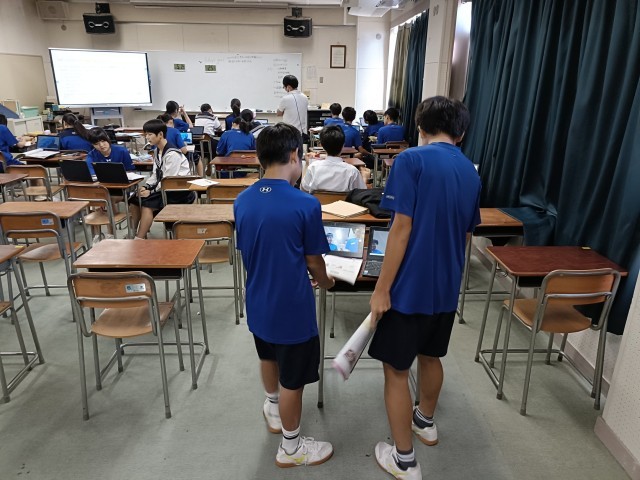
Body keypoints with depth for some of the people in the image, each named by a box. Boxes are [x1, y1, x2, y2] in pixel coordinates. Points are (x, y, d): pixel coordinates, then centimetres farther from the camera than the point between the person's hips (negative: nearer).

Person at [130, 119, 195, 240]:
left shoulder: (172, 154, -20)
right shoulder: (158, 151, 9)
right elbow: (156, 174, 13)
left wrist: (151, 192, -19)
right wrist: (146, 186, -3)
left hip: (179, 190, -9)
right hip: (164, 187, 9)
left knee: (147, 204, -24)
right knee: (135, 199, 1)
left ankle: (139, 239, -16)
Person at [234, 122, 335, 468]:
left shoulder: (242, 201, -5)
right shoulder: (305, 205, -23)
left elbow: (246, 252, 6)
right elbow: (313, 261, -12)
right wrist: (324, 281, 10)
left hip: (258, 302, 6)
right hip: (292, 308, -6)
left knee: (269, 357, 30)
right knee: (292, 379, 13)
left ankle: (273, 412, 55)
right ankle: (291, 448, 33)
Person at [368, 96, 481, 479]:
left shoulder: (412, 160, -13)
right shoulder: (471, 172, 8)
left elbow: (402, 229, -19)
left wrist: (382, 289, -14)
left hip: (410, 287, -7)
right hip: (447, 286, 7)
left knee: (396, 369, 8)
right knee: (431, 356, 26)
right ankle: (426, 422, 48)